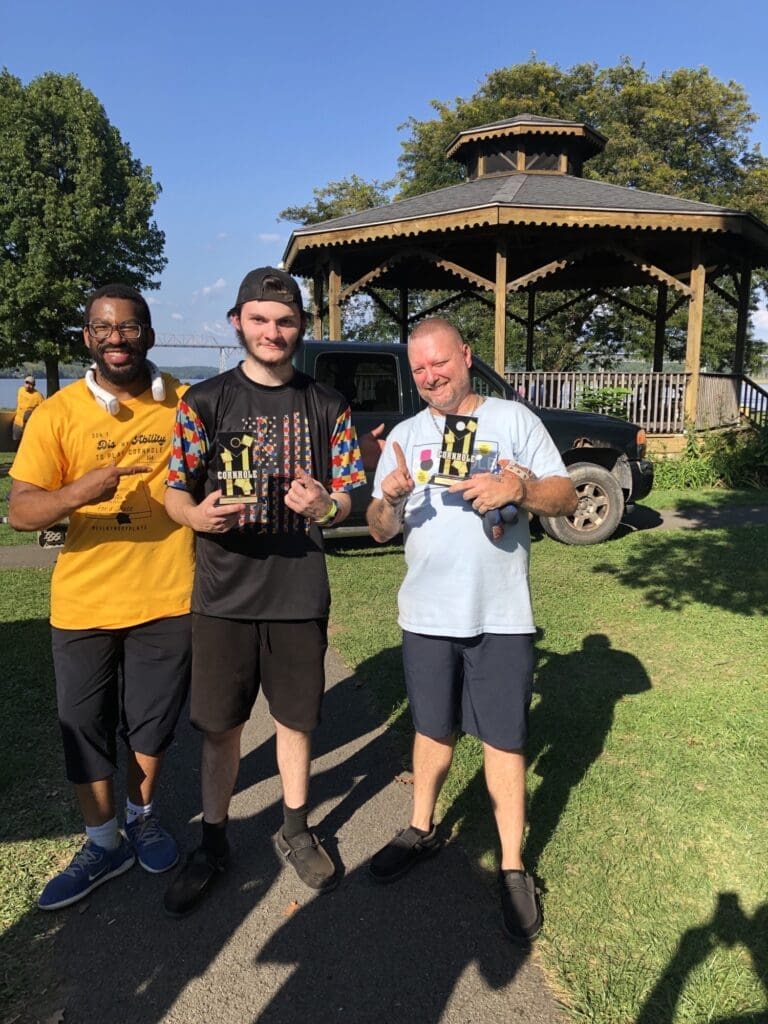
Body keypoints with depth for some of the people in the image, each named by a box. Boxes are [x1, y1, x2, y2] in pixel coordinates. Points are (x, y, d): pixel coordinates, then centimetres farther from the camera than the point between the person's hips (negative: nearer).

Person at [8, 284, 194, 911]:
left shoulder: (186, 405, -1)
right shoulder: (58, 412, -4)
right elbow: (20, 512, -10)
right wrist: (79, 492, -28)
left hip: (167, 600, 1)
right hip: (83, 602, 0)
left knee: (153, 725, 16)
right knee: (85, 731, 12)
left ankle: (142, 815, 43)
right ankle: (104, 843, 34)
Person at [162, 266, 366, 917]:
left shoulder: (328, 406, 3)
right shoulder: (204, 400, 0)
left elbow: (348, 498, 4)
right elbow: (175, 494, 1)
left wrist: (324, 506, -19)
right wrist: (198, 514, -22)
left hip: (301, 594, 1)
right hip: (223, 594, 0)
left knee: (295, 718, 13)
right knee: (220, 724, 10)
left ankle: (296, 830, 36)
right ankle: (213, 842, 31)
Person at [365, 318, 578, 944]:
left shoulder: (515, 420, -1)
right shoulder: (405, 437, 8)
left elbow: (566, 497, -4)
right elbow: (380, 531, 5)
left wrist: (518, 488, -24)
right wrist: (390, 499, -18)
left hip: (502, 616, -3)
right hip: (427, 614, 3)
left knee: (504, 743, 5)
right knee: (433, 730, 18)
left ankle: (514, 868, 22)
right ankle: (422, 830, 39)